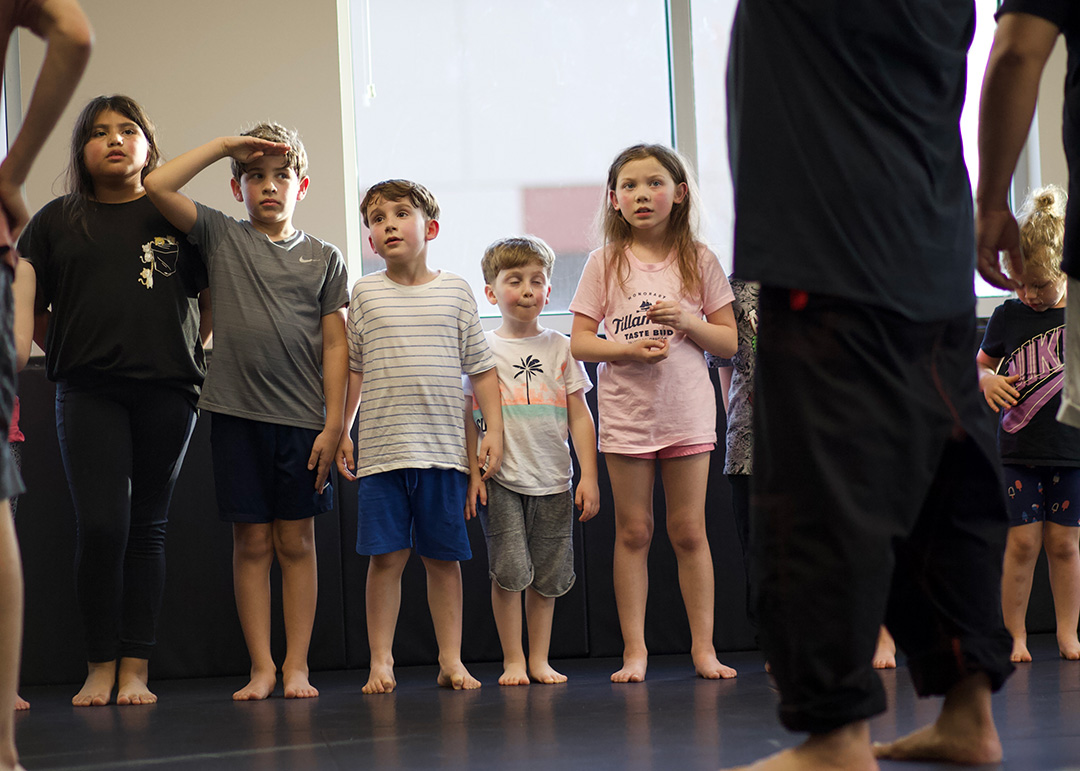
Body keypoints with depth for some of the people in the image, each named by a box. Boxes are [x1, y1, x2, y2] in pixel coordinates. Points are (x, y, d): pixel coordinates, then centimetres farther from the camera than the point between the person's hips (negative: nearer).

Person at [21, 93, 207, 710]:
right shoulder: (57, 221, 9)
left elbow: (213, 295, 18)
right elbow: (30, 309, 13)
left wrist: (188, 349, 10)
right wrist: (70, 356, 7)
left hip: (167, 388, 1)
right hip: (89, 393, -1)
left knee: (147, 529, 3)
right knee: (102, 526, -9)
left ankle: (136, 669, 6)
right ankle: (100, 668, 0)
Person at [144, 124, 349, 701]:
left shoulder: (324, 258, 8)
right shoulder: (221, 237, 6)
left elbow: (335, 345, 5)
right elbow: (157, 186, -5)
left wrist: (333, 424, -2)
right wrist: (223, 145, -2)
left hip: (302, 418, 0)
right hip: (236, 414, 0)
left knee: (296, 542, 5)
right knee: (251, 541, 3)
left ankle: (297, 665, 10)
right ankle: (261, 667, 8)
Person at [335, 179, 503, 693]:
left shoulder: (455, 291, 7)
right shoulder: (366, 293, 7)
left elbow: (481, 369, 9)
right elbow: (352, 368, 11)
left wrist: (494, 429, 2)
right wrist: (341, 431, 7)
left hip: (444, 448, 0)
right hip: (382, 451, 0)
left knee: (443, 557, 5)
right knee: (386, 556, -2)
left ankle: (451, 660, 11)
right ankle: (380, 662, 5)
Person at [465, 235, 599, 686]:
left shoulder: (560, 348, 9)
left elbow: (579, 417, 8)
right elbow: (467, 417, 3)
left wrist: (589, 477, 2)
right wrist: (473, 472, -6)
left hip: (553, 480, 2)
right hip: (501, 478, -2)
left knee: (547, 576, 5)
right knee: (509, 571, -8)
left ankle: (540, 659, 14)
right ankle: (513, 661, 2)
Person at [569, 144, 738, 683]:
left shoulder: (698, 261, 3)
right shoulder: (606, 262, 1)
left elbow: (731, 341, 4)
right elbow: (579, 342, 0)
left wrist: (688, 322, -13)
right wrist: (627, 349, -17)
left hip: (687, 412, 0)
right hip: (626, 413, 0)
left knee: (688, 531, 4)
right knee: (632, 532, 3)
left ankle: (703, 646, 10)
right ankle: (634, 650, 8)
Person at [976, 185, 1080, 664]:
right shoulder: (1007, 316, 4)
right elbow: (981, 362, 17)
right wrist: (986, 380, -4)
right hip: (1018, 449, 0)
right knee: (1022, 542, -3)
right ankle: (1015, 636, 5)